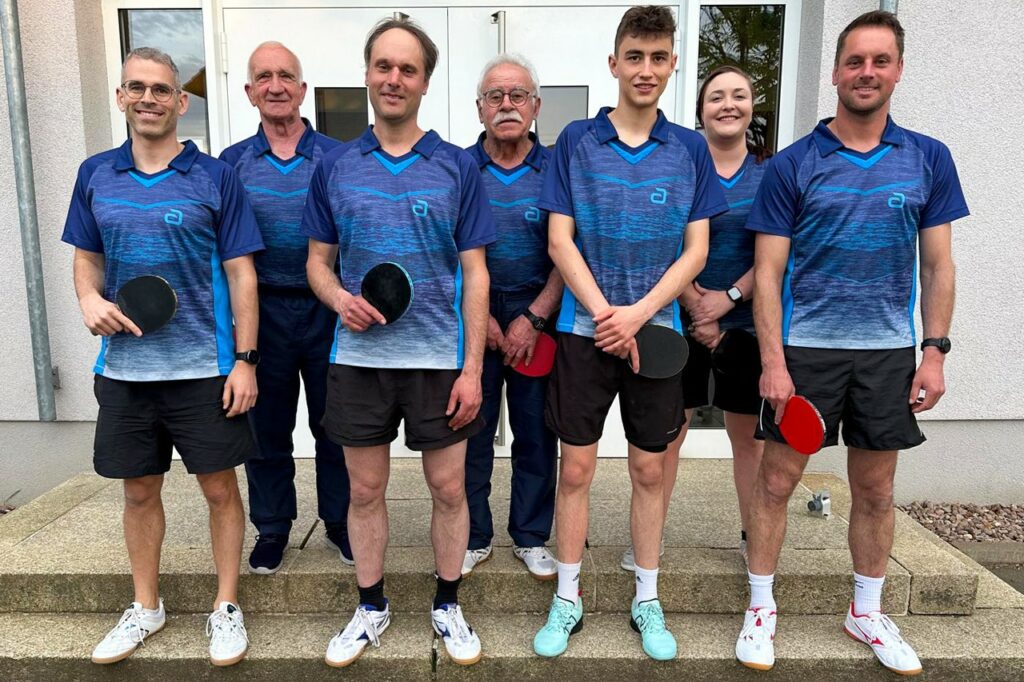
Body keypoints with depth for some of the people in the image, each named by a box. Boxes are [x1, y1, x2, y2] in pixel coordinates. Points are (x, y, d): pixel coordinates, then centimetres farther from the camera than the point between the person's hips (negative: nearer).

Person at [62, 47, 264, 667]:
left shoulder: (215, 178, -3)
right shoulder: (95, 175, 7)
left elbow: (240, 275, -5)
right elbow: (87, 257, 16)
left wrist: (244, 359, -10)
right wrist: (90, 299, -7)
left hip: (205, 369, -3)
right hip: (124, 367, 4)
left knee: (220, 488, 5)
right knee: (139, 491, 15)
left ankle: (227, 607, 23)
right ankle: (146, 608, 34)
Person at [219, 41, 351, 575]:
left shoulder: (338, 158, 1)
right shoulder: (232, 164, 5)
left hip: (327, 309, -1)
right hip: (262, 311, 2)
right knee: (266, 428, 12)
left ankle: (340, 523, 27)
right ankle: (271, 528, 29)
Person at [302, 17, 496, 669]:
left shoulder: (457, 167, 0)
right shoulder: (335, 167, 5)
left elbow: (475, 272, -2)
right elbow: (318, 260, 10)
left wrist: (472, 367, -7)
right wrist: (339, 296, -14)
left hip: (439, 358, -1)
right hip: (358, 357, 2)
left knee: (449, 488, 9)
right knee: (365, 490, 13)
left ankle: (449, 607, 31)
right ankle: (371, 608, 33)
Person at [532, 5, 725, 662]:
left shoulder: (690, 148, 4)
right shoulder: (577, 140, 1)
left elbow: (696, 250, 0)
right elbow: (560, 242, -4)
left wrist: (637, 314, -13)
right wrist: (605, 314, -14)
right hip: (585, 329, -1)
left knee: (650, 470, 10)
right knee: (576, 467, 5)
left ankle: (648, 601, 28)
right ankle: (567, 600, 23)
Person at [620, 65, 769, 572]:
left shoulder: (772, 171, 5)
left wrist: (730, 297, -13)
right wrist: (696, 309, -11)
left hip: (748, 321, 2)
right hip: (682, 322, -1)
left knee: (749, 434, 12)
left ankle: (754, 536, 27)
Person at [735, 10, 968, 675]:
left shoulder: (929, 159, 5)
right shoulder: (793, 164, -2)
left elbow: (938, 265, 7)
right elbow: (769, 271, -5)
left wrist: (935, 352, -1)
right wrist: (773, 361, -12)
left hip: (889, 352, 3)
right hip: (805, 347, -2)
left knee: (876, 490, 13)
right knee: (776, 481, 3)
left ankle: (868, 612, 33)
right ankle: (761, 609, 21)